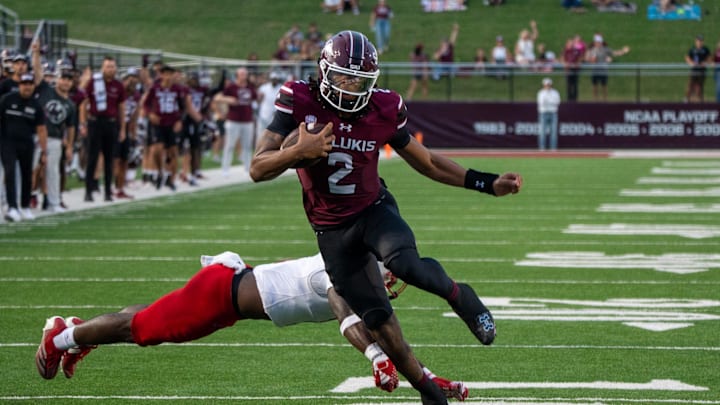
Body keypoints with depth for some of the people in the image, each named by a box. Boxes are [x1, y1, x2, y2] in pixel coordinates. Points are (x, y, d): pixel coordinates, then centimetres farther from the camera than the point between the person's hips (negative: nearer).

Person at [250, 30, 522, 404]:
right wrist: (298, 152, -40)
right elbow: (258, 170, -20)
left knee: (405, 263, -35)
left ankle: (459, 296, -5)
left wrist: (487, 184, 1)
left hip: (374, 209, 0)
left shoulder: (383, 109, -11)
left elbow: (426, 162, 5)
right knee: (382, 328, 0)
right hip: (332, 231, 0)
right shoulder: (299, 103, -17)